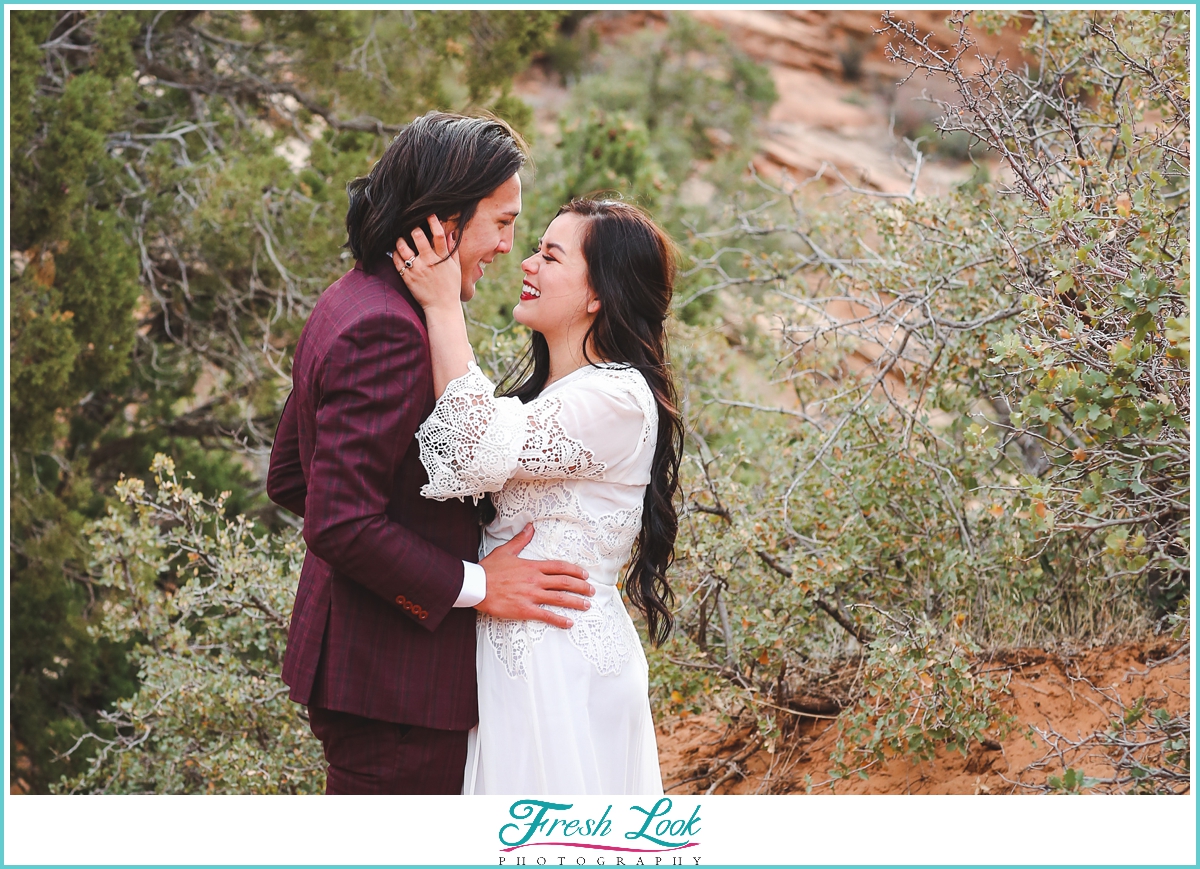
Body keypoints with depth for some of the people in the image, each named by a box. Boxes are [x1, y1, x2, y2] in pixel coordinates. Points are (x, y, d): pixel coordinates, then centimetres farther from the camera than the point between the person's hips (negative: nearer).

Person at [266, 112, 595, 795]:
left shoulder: (348, 304, 11)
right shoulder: (388, 334, -22)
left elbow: (289, 478, 18)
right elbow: (339, 523, -27)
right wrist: (473, 585, -17)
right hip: (394, 683, -11)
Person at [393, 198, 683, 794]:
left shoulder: (619, 399, -18)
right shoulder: (543, 388, 15)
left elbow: (481, 451, -27)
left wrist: (443, 306, -21)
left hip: (564, 673, -9)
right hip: (514, 655, 9)